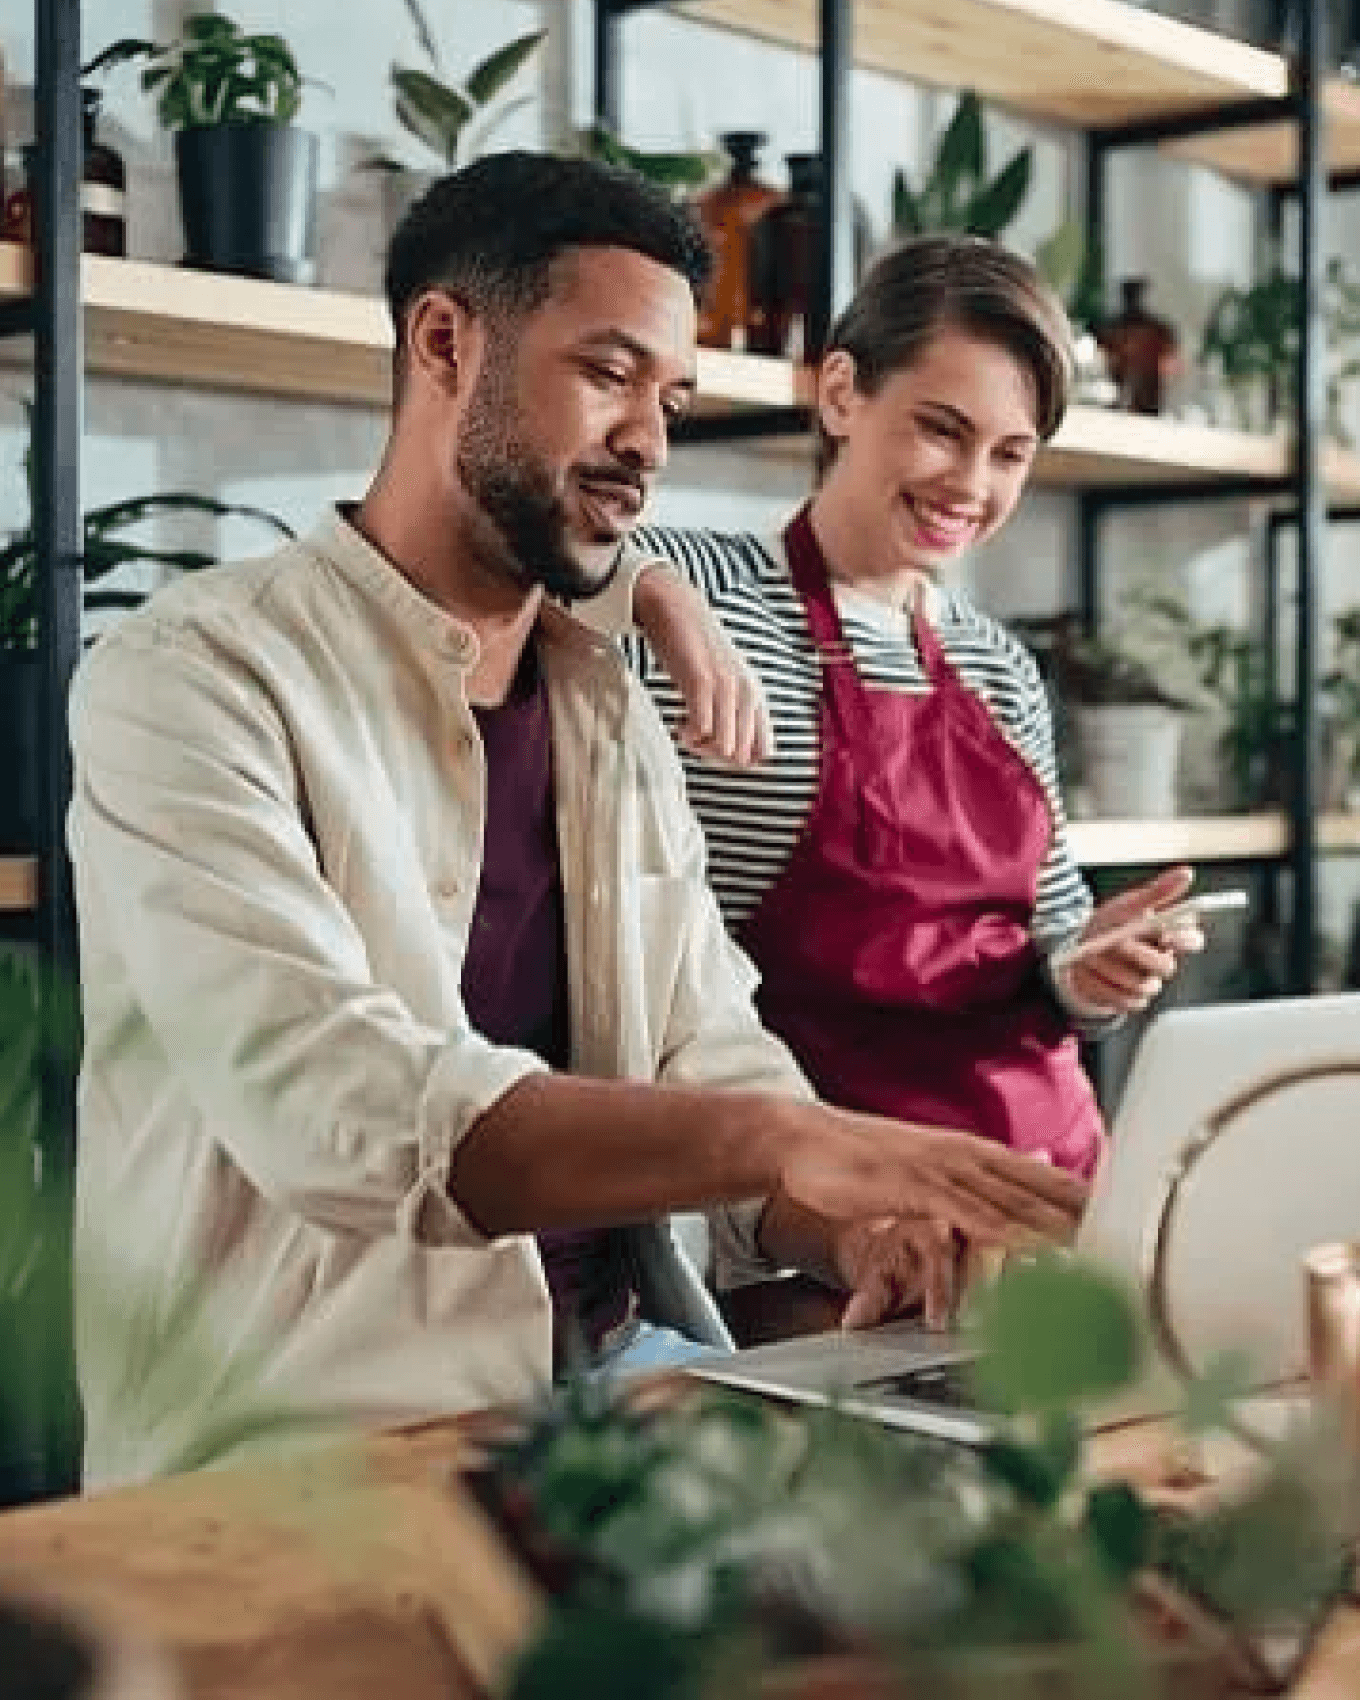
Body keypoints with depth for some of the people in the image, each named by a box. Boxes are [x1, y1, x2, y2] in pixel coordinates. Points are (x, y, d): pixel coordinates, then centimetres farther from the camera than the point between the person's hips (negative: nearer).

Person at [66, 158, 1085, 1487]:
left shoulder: (616, 714, 14)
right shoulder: (195, 678, -11)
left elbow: (714, 1073, 8)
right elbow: (333, 1107, -25)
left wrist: (854, 1224, -15)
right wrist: (788, 1140, -33)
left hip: (617, 1371, 7)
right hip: (318, 1429, -7)